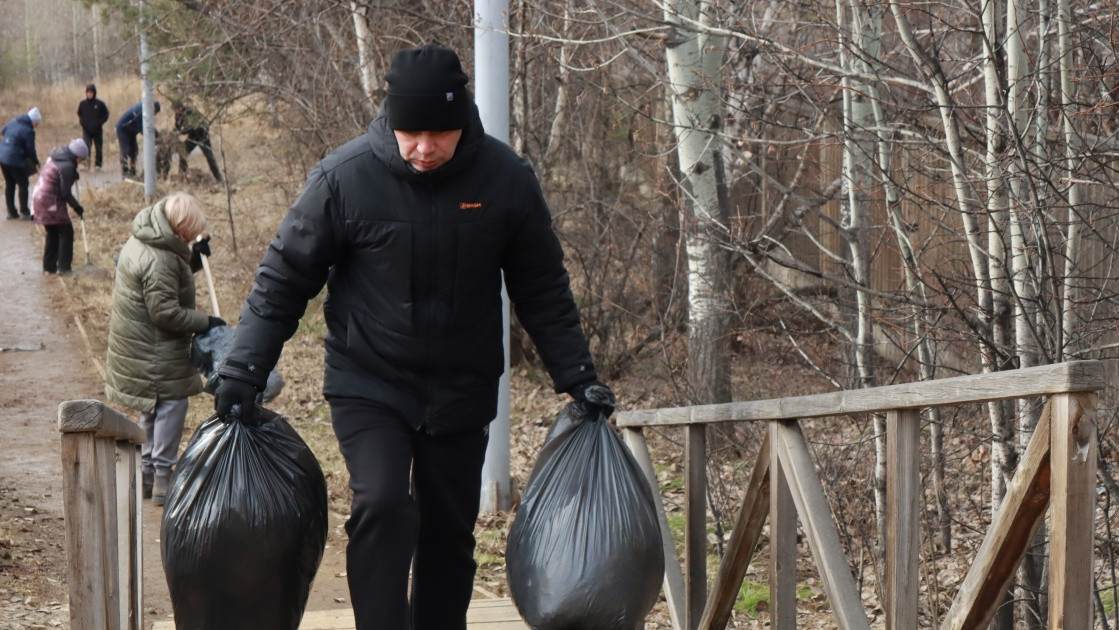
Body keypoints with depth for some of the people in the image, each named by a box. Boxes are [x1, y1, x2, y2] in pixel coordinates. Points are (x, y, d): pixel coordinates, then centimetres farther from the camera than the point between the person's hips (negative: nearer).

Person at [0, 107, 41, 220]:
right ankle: (24, 211, 11)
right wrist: (36, 162, 4)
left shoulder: (13, 122, 5)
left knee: (9, 184, 16)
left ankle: (11, 211, 20)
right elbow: (30, 150, -12)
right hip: (15, 160, -7)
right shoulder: (28, 131, -17)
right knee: (23, 184, 8)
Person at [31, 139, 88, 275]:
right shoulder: (67, 166, -19)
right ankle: (63, 268, 1)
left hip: (39, 197, 9)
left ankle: (49, 266, 24)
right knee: (66, 232, 1)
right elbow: (66, 193, -18)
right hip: (51, 202, -9)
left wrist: (74, 176, 9)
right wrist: (77, 207, -6)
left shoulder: (55, 156, 10)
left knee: (53, 233, 20)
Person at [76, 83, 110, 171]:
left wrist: (100, 123, -8)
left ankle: (98, 165, 18)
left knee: (98, 148, 7)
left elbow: (106, 114, 3)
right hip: (86, 130, 0)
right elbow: (79, 114, 15)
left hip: (97, 130, 0)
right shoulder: (83, 103, -1)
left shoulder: (100, 103, -7)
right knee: (86, 147, -13)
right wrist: (82, 122, 0)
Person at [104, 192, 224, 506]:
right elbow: (165, 312, -26)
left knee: (153, 409, 21)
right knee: (171, 405, -2)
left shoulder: (141, 241, 6)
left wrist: (193, 259, 4)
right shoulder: (159, 261, -27)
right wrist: (205, 322, -17)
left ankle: (147, 473, 29)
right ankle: (162, 478, 0)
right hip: (156, 355, -11)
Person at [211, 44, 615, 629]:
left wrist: (577, 376, -1)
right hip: (367, 387, -3)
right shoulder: (344, 176, -15)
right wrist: (243, 371, -12)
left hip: (461, 394, 3)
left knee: (450, 535, 10)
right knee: (381, 507, -23)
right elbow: (283, 278, -6)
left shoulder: (506, 180, -8)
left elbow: (543, 291, 5)